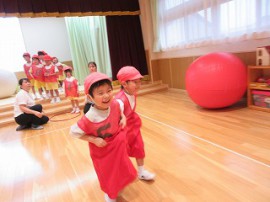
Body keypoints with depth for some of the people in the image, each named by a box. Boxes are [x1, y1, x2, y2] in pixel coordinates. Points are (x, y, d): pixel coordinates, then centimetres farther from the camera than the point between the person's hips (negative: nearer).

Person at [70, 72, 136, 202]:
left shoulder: (115, 104, -21)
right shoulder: (89, 118, -35)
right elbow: (74, 132, -21)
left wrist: (123, 117, -11)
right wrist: (93, 139, -26)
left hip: (118, 145, 5)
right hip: (102, 150, -4)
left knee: (122, 168, 27)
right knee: (107, 174, 20)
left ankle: (119, 185, 63)